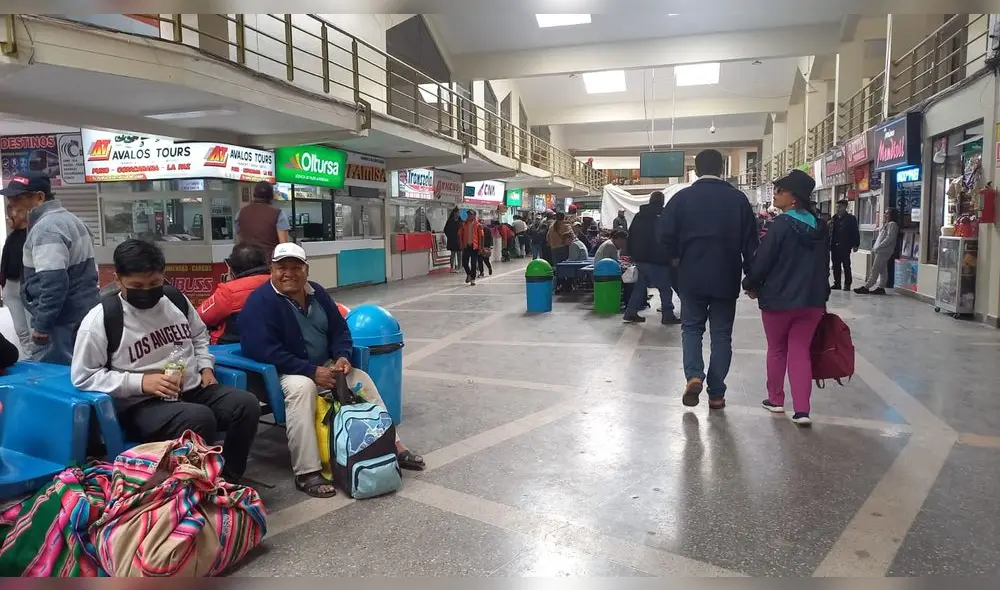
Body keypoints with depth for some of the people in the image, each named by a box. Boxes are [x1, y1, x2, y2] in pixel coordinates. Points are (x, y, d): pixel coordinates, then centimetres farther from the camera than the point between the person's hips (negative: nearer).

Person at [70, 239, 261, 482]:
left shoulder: (175, 299, 7)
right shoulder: (101, 319, -9)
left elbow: (199, 335, 25)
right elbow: (83, 376, -8)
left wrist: (206, 367, 7)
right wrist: (140, 382, -18)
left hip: (194, 389, 6)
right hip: (142, 404, -5)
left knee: (247, 404, -19)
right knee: (199, 418, -35)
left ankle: (227, 478, -2)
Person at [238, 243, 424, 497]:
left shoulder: (316, 292, 6)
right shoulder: (261, 301, -16)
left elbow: (339, 329, 14)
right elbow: (263, 351, -25)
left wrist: (342, 356, -9)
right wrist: (312, 371, -26)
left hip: (324, 367, 8)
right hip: (283, 374, -7)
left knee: (362, 379, -1)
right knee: (302, 387, -37)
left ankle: (392, 445, 11)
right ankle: (306, 472, -36)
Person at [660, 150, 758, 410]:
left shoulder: (682, 197, -3)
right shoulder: (738, 198, 0)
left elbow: (666, 234, -8)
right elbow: (750, 241, 1)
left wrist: (675, 257, 11)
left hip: (692, 276, 0)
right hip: (726, 277, 1)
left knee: (691, 327, 14)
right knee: (721, 333, 8)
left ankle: (694, 376, -7)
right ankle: (716, 394, 11)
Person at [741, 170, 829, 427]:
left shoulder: (781, 224, -13)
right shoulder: (818, 226, 8)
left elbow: (763, 259, -13)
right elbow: (825, 263, 15)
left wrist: (751, 285, 3)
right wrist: (820, 295, 23)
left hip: (778, 299, -5)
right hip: (812, 300, 5)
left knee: (776, 349, 13)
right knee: (800, 351, 7)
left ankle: (776, 399, 25)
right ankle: (802, 410, 0)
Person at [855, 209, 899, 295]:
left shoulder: (892, 224, -10)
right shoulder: (886, 224, 20)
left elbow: (889, 238, -19)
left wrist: (878, 247, -19)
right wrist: (875, 247, 11)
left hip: (884, 251, -10)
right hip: (881, 250, 10)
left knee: (875, 270, -8)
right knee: (882, 270, 10)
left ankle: (866, 287, -9)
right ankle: (881, 288, 12)